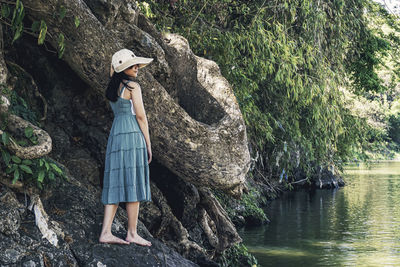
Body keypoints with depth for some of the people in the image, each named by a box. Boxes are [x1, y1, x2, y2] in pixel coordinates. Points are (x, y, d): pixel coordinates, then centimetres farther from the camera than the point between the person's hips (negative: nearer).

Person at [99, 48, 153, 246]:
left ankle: (105, 232, 2)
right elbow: (140, 116, -8)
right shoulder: (133, 86, -5)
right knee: (133, 184, -4)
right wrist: (148, 144, -3)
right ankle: (132, 233, 0)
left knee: (116, 184, 6)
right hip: (132, 134, -8)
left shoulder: (113, 88, 19)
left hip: (115, 135, 8)